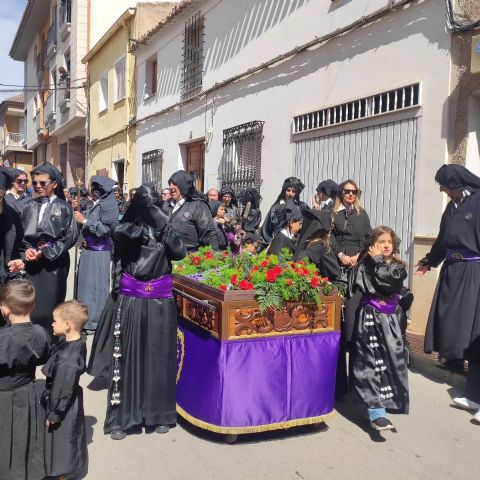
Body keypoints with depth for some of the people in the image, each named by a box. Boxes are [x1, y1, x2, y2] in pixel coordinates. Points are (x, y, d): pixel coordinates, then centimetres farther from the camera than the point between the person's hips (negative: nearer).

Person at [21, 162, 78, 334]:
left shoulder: (63, 207, -1)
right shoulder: (30, 207, 10)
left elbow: (70, 236, -8)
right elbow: (21, 234, 10)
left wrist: (44, 252, -12)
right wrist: (27, 250, -10)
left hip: (54, 263, -4)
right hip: (32, 263, 4)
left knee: (48, 308, -2)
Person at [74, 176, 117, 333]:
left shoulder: (108, 204, -12)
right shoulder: (95, 204, 12)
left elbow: (106, 227, -21)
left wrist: (85, 221, -17)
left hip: (99, 253, -8)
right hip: (88, 250, 9)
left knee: (96, 286, -1)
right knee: (86, 284, 15)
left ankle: (96, 322, 9)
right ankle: (86, 318, 27)